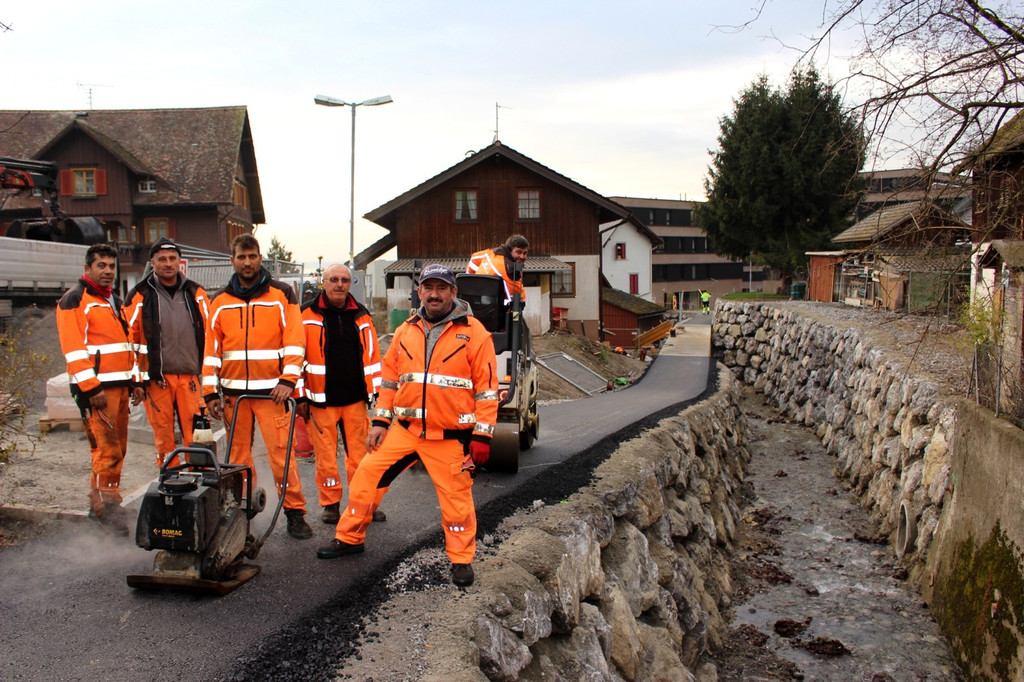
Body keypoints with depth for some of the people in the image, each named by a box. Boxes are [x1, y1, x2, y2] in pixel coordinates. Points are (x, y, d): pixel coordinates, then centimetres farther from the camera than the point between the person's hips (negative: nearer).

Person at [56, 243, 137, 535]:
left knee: (117, 448, 9)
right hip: (96, 386, -8)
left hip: (121, 385, 8)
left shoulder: (115, 300, 21)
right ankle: (107, 508, -5)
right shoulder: (74, 299, -5)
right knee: (107, 449, -11)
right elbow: (73, 348, -13)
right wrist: (90, 387, -19)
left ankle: (99, 504, 18)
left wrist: (134, 378, 18)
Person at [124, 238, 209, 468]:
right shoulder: (140, 296, 2)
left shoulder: (196, 294, 9)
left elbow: (209, 335, 13)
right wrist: (135, 381, -2)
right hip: (156, 379, -1)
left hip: (190, 378, 1)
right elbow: (129, 341, 3)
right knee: (164, 439, 4)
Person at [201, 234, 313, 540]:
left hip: (270, 390, -3)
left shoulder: (281, 294, 3)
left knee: (281, 451, -7)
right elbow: (211, 348, 11)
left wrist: (288, 380, -13)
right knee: (238, 454, 7)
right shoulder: (221, 301, 11)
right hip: (233, 391, 3)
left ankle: (295, 512, 1)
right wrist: (210, 391, 5)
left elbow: (294, 340, -2)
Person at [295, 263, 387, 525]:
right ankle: (331, 504, 18)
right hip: (320, 400, -2)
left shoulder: (361, 316, 10)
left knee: (360, 453, 6)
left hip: (356, 398, 2)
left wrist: (376, 390, 8)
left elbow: (372, 354, 12)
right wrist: (300, 395, -5)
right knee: (326, 456, 3)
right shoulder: (307, 315, 0)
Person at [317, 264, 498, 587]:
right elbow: (389, 378, 16)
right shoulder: (405, 332, 9)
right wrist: (380, 421, 9)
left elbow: (487, 388, -6)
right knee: (366, 475, 4)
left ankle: (461, 559, 23)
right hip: (405, 429, 4)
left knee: (456, 498, 2)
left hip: (451, 437, -4)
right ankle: (349, 538, 24)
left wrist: (482, 436, -10)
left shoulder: (473, 333, -5)